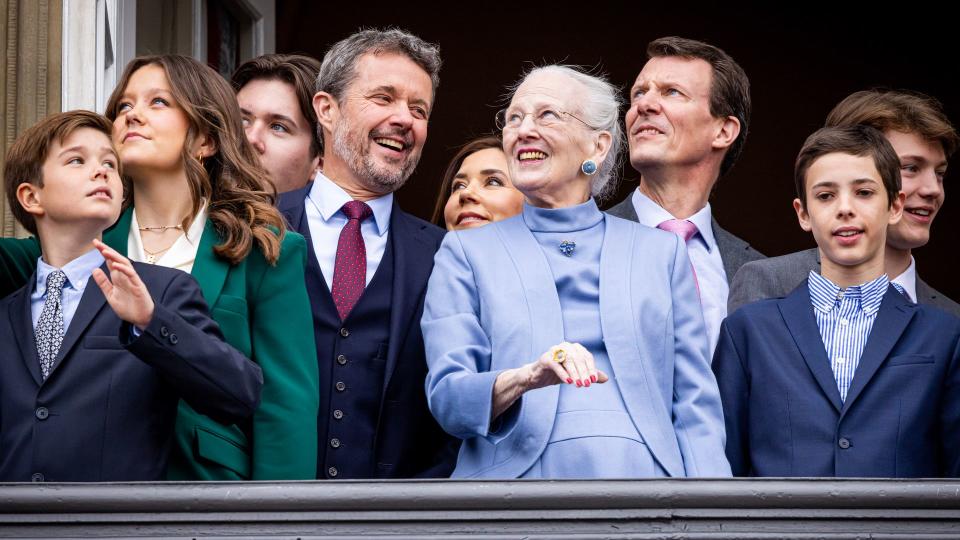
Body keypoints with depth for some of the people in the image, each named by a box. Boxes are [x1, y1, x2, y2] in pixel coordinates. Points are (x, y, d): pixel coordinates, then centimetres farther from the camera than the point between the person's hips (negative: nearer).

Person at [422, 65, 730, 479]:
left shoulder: (662, 253, 13)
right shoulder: (467, 252, 10)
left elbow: (695, 407, 9)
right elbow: (446, 397, -2)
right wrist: (525, 378, -21)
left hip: (642, 476, 1)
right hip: (519, 479, -1)